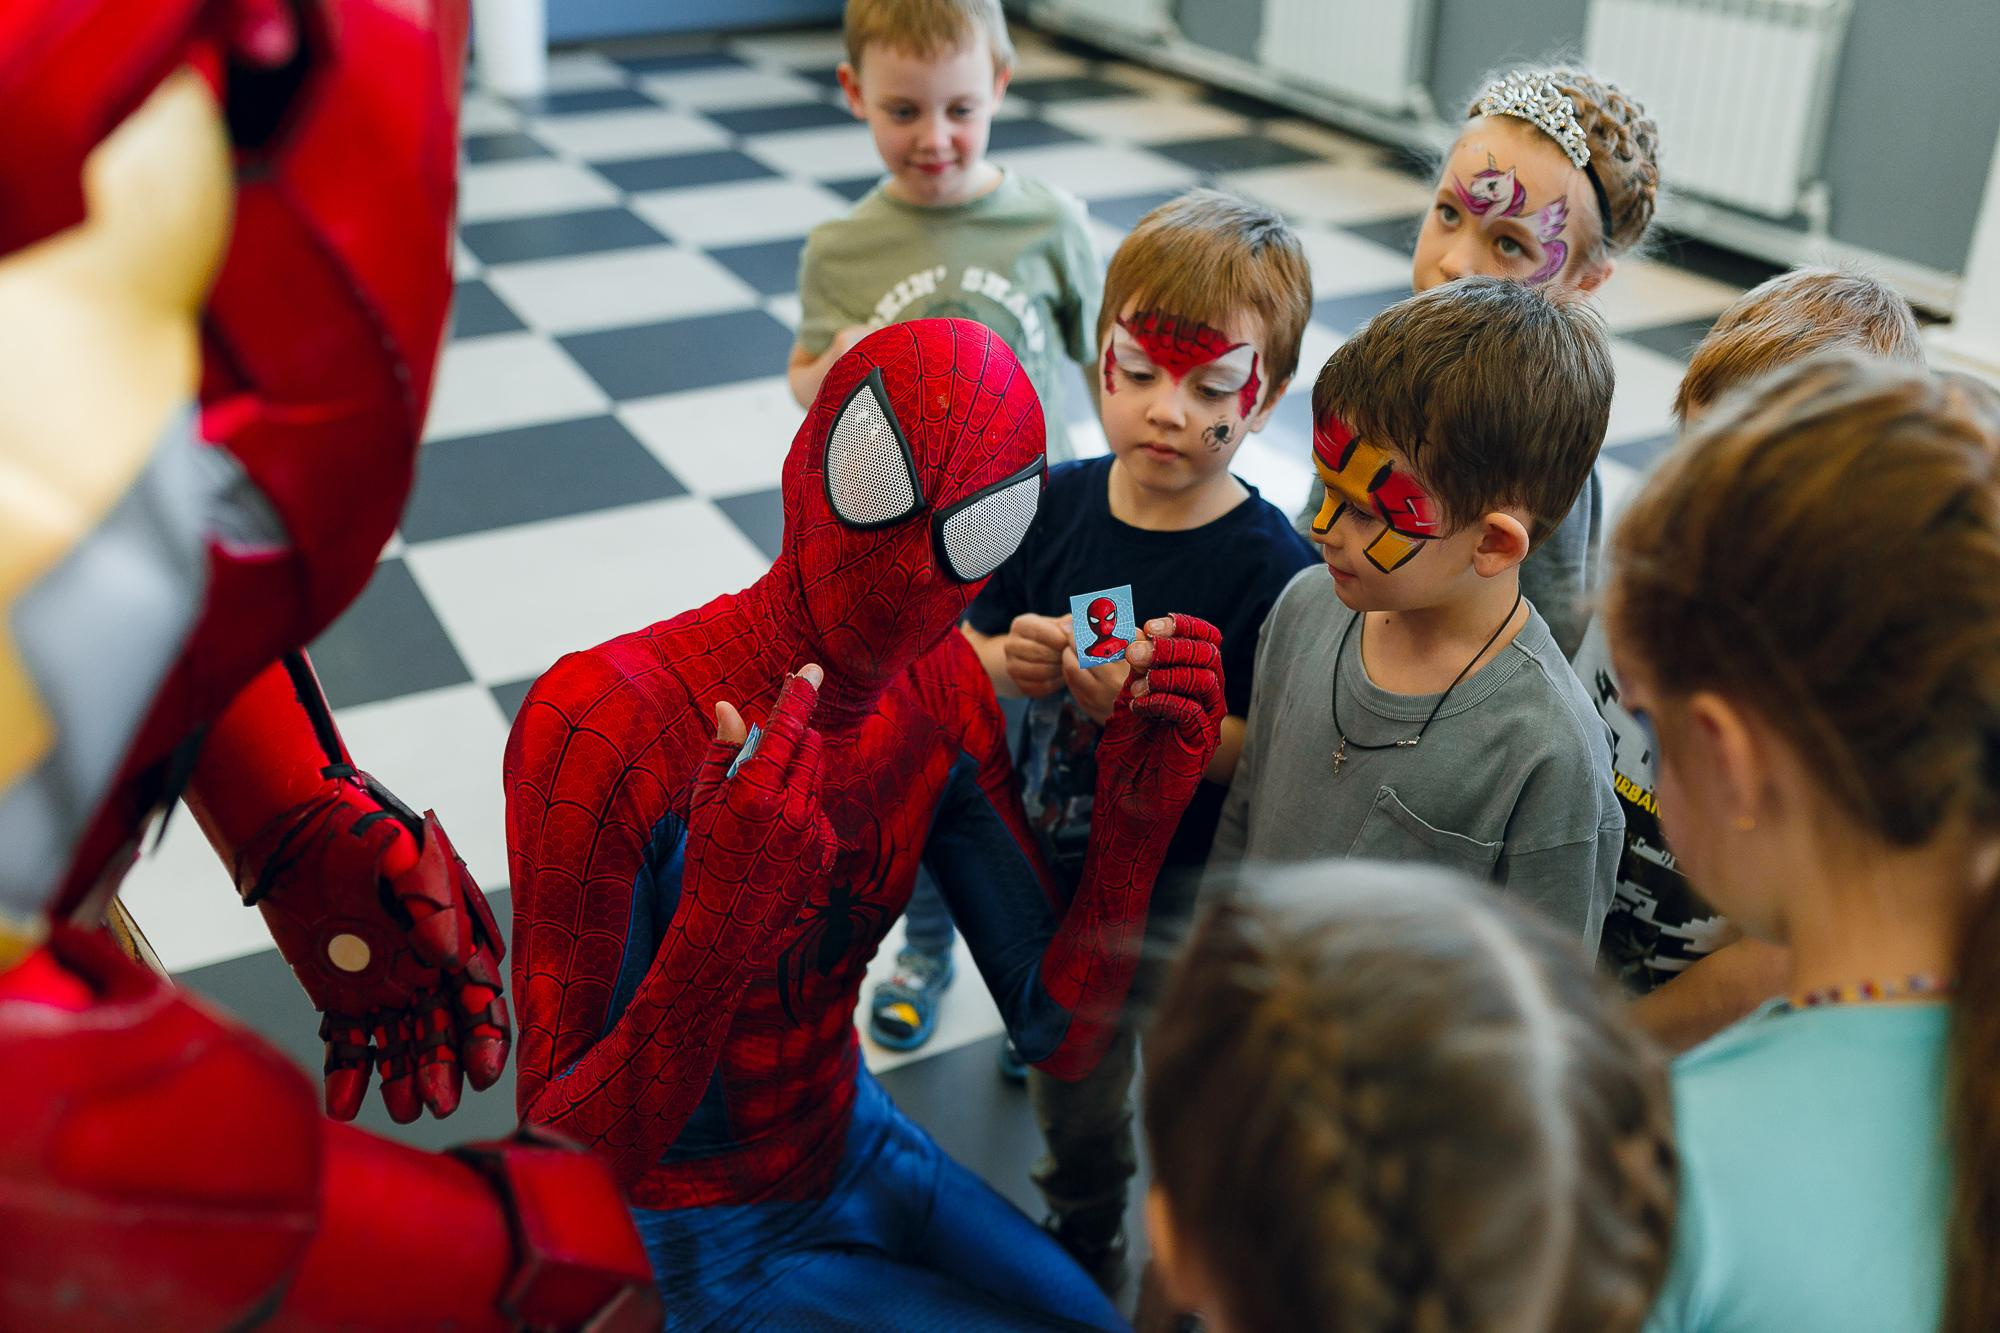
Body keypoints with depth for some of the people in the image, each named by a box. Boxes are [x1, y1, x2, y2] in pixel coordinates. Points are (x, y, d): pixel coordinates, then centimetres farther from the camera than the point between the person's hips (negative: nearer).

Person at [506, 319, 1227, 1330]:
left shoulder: (941, 690, -10)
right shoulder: (601, 727, -31)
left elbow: (1061, 1038, -10)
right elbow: (563, 1169, -29)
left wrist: (1140, 807, -24)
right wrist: (721, 923, -46)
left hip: (859, 1147, 6)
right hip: (692, 1243, -6)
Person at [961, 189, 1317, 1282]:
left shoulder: (1272, 566, -20)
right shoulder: (1054, 503, -8)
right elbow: (969, 649, 3)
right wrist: (1006, 660, -19)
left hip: (1187, 897, -4)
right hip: (1052, 872, 5)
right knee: (1072, 1101, 27)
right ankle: (1080, 1262, 55)